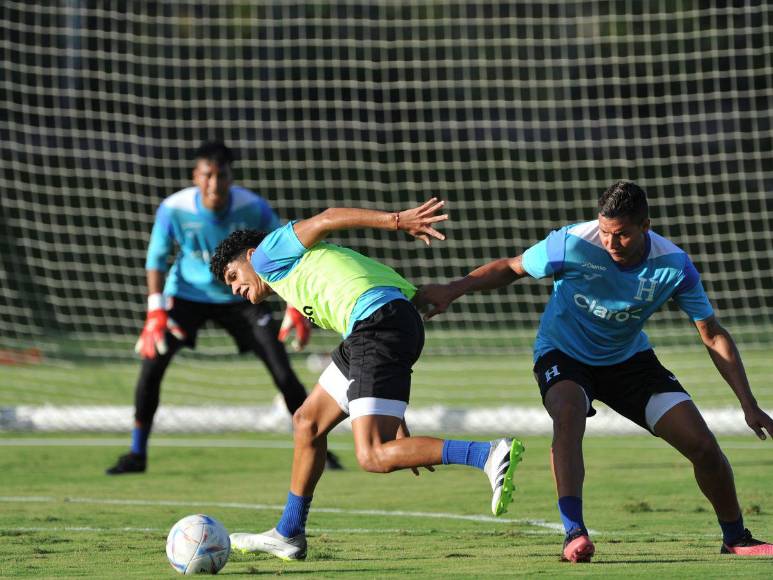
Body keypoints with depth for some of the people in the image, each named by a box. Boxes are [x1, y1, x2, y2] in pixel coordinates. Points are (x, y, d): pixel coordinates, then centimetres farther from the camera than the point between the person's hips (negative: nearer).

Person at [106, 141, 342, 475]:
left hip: (240, 296, 0)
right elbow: (157, 258, -9)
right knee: (152, 362, -15)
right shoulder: (174, 209, -22)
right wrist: (155, 313, -18)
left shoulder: (253, 208, -22)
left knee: (281, 369, -9)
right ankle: (137, 454, 0)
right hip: (187, 293, 0)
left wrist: (295, 308, -17)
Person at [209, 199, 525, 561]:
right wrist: (396, 425, 25)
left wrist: (396, 220, -20)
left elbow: (327, 219, -6)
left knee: (373, 457, -15)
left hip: (378, 323, -10)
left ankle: (492, 456, -25)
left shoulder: (269, 254, 12)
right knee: (307, 423, 20)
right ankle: (288, 536, 30)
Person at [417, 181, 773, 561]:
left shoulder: (674, 266, -20)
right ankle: (574, 533, -40)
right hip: (563, 354, -2)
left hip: (629, 359, 2)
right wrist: (454, 289, -26)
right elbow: (511, 268, -10)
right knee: (568, 412, -38)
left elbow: (713, 336, -11)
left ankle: (735, 537, 17)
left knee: (702, 444, -7)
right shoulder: (572, 244, -26)